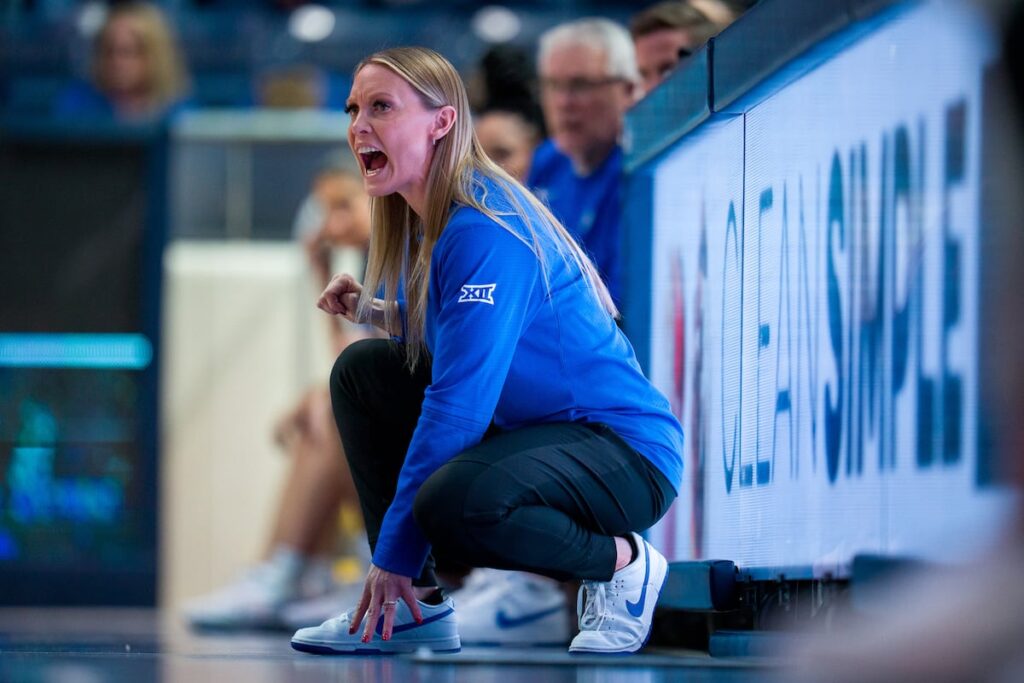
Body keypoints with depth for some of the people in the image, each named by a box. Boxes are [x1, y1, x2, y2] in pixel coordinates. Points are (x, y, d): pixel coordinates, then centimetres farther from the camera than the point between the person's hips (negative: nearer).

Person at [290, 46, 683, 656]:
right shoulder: (427, 220, 7)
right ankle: (415, 606, 6)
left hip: (623, 447, -10)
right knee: (362, 370, 9)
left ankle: (622, 563, -7)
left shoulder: (485, 232, -22)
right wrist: (373, 309, 4)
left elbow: (456, 405, -24)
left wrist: (395, 552, -21)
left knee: (456, 502, -37)